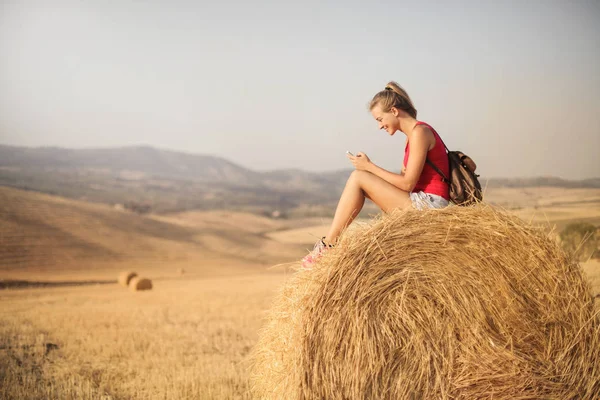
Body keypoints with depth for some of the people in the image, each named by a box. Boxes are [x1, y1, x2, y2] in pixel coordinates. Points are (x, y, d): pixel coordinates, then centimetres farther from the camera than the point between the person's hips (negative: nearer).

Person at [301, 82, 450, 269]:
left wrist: (370, 166, -10)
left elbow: (408, 184, -16)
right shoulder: (413, 134, 18)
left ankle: (327, 245, -9)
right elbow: (401, 180, 15)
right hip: (422, 205, 10)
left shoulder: (419, 132, -12)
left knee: (358, 178, -12)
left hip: (428, 204, -10)